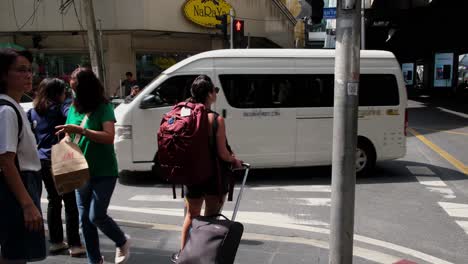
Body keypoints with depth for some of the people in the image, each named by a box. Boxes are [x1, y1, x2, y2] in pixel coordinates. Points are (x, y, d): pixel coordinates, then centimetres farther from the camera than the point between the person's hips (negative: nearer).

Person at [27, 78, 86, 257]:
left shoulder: (33, 112, 11)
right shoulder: (60, 108, -8)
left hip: (42, 161, 7)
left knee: (54, 200, 16)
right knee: (70, 201, -1)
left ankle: (56, 242, 24)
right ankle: (74, 245, 1)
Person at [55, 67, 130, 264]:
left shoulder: (103, 107, -10)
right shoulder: (74, 108, 7)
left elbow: (109, 137, -20)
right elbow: (69, 136, 14)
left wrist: (81, 130, -28)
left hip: (104, 172, -6)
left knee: (96, 216, -7)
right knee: (84, 219, 9)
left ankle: (122, 242, 21)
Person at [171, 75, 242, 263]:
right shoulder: (216, 120, -17)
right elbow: (222, 154, -16)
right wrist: (235, 161, 4)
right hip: (214, 176, -3)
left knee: (191, 215, 21)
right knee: (211, 217, 14)